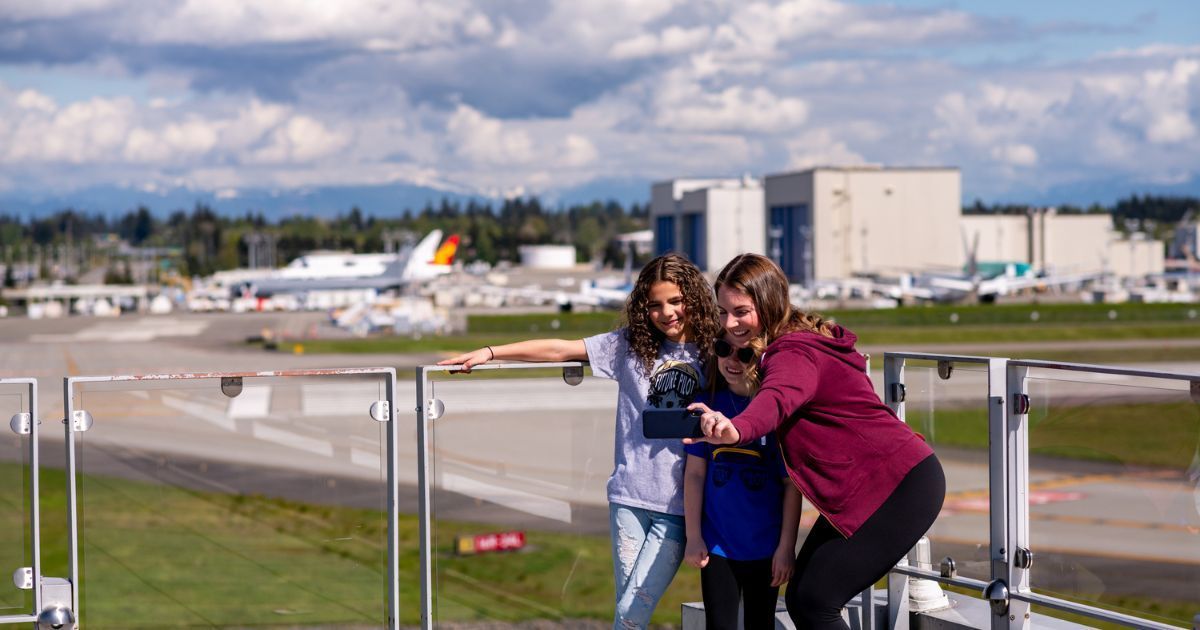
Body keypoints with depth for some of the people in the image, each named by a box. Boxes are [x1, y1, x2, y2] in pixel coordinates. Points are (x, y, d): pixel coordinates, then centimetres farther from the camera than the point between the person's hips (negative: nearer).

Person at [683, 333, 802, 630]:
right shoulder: (707, 403, -1)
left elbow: (792, 483, -5)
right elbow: (695, 473, 2)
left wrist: (787, 545, -7)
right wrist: (693, 536, -1)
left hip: (765, 546, -1)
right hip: (717, 543, 1)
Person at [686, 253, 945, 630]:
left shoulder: (796, 354, -22)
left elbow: (778, 401, -46)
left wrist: (735, 429, -66)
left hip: (903, 487, -10)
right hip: (858, 492, 10)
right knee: (799, 598, 7)